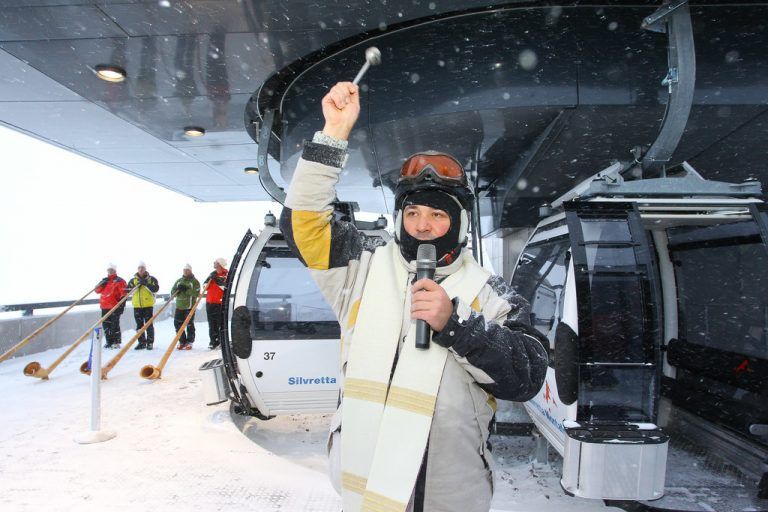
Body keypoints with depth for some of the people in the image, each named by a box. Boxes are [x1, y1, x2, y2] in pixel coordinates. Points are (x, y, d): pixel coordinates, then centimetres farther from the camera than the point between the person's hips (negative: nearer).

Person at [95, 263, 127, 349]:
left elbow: (123, 294, -7)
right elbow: (97, 290, 13)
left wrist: (122, 305, -14)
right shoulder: (105, 281, 19)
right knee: (106, 325, 9)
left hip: (115, 307, -7)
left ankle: (116, 342, 0)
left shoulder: (119, 281, -1)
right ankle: (109, 341, 18)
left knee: (115, 325, -6)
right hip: (105, 307, 7)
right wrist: (102, 283, -5)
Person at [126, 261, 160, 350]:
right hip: (137, 305, 3)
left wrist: (147, 284, -22)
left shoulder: (151, 279, 3)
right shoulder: (133, 280, 11)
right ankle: (142, 342, 17)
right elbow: (128, 290, 1)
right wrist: (136, 285, -12)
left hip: (148, 305, -3)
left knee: (149, 324, -1)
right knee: (139, 325, 9)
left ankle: (150, 342, 7)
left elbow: (156, 288, -10)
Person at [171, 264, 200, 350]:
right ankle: (182, 341, 15)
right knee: (178, 323, 4)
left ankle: (189, 342, 7)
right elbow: (172, 292, 12)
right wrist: (178, 290, -9)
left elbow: (196, 293, -13)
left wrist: (186, 290, -21)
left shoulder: (194, 281, -1)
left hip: (190, 306, -5)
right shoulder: (179, 281, 16)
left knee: (190, 324, -2)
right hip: (179, 306, 5)